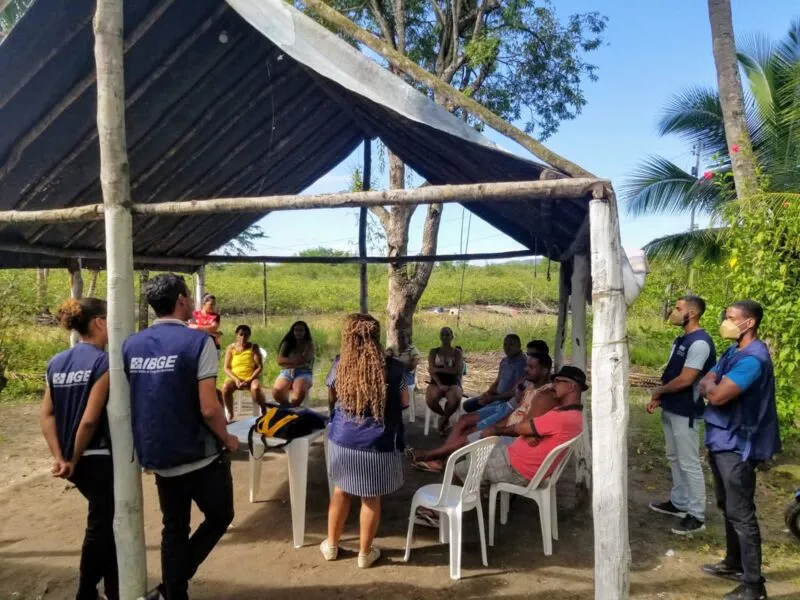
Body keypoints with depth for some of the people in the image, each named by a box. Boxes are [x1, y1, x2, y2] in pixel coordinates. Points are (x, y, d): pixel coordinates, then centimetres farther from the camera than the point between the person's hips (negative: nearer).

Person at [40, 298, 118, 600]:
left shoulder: (56, 362, 6)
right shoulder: (102, 361, -17)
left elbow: (46, 414, 2)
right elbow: (90, 419, -21)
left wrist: (60, 457, -1)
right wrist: (75, 459, -8)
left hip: (77, 460, 8)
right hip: (100, 457, -8)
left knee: (106, 519, 21)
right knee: (100, 526, 9)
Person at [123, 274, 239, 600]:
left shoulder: (131, 345, 1)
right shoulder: (197, 341, -17)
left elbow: (126, 402, 9)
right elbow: (208, 409, -22)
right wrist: (227, 439, -5)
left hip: (158, 457, 6)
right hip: (200, 457, -5)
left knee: (174, 529, 20)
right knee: (219, 517, 18)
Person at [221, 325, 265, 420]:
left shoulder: (254, 347, 3)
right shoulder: (231, 348, 6)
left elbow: (260, 367, -3)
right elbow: (226, 368, 2)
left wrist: (249, 379, -17)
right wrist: (236, 379, -16)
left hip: (251, 378, -1)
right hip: (234, 378, 1)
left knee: (255, 388, -36)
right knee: (225, 387, -32)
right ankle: (230, 414, -10)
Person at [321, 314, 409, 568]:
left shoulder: (340, 366, -8)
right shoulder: (393, 368, -15)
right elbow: (404, 402, 1)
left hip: (341, 442, 2)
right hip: (378, 446, -2)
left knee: (340, 490, 22)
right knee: (371, 499, 15)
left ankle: (331, 545, 38)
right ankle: (365, 553, 31)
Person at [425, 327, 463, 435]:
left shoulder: (457, 352, 10)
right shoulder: (434, 352, 11)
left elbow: (456, 370, -6)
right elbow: (431, 370, -3)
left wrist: (438, 369, -9)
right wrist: (440, 385, -19)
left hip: (453, 383, -1)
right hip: (437, 383, 1)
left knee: (455, 399, -38)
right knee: (430, 399, -34)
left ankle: (444, 418, -5)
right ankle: (445, 417, 0)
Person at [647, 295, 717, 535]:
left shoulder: (700, 343, -21)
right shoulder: (681, 340, 10)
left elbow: (685, 380, -23)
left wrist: (659, 391, -8)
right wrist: (658, 399, 7)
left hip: (685, 412, -10)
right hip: (670, 409, 10)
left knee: (689, 464, 0)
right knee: (675, 459, 19)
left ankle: (697, 516, 10)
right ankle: (678, 503, 33)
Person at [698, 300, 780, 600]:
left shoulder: (753, 358, -22)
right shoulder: (732, 351, 10)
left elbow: (717, 396, -27)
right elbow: (704, 385, 13)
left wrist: (711, 386, -7)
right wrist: (712, 385, -8)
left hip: (737, 445, -10)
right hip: (720, 439, 10)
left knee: (741, 514, -2)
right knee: (728, 507, 20)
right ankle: (735, 563, 35)